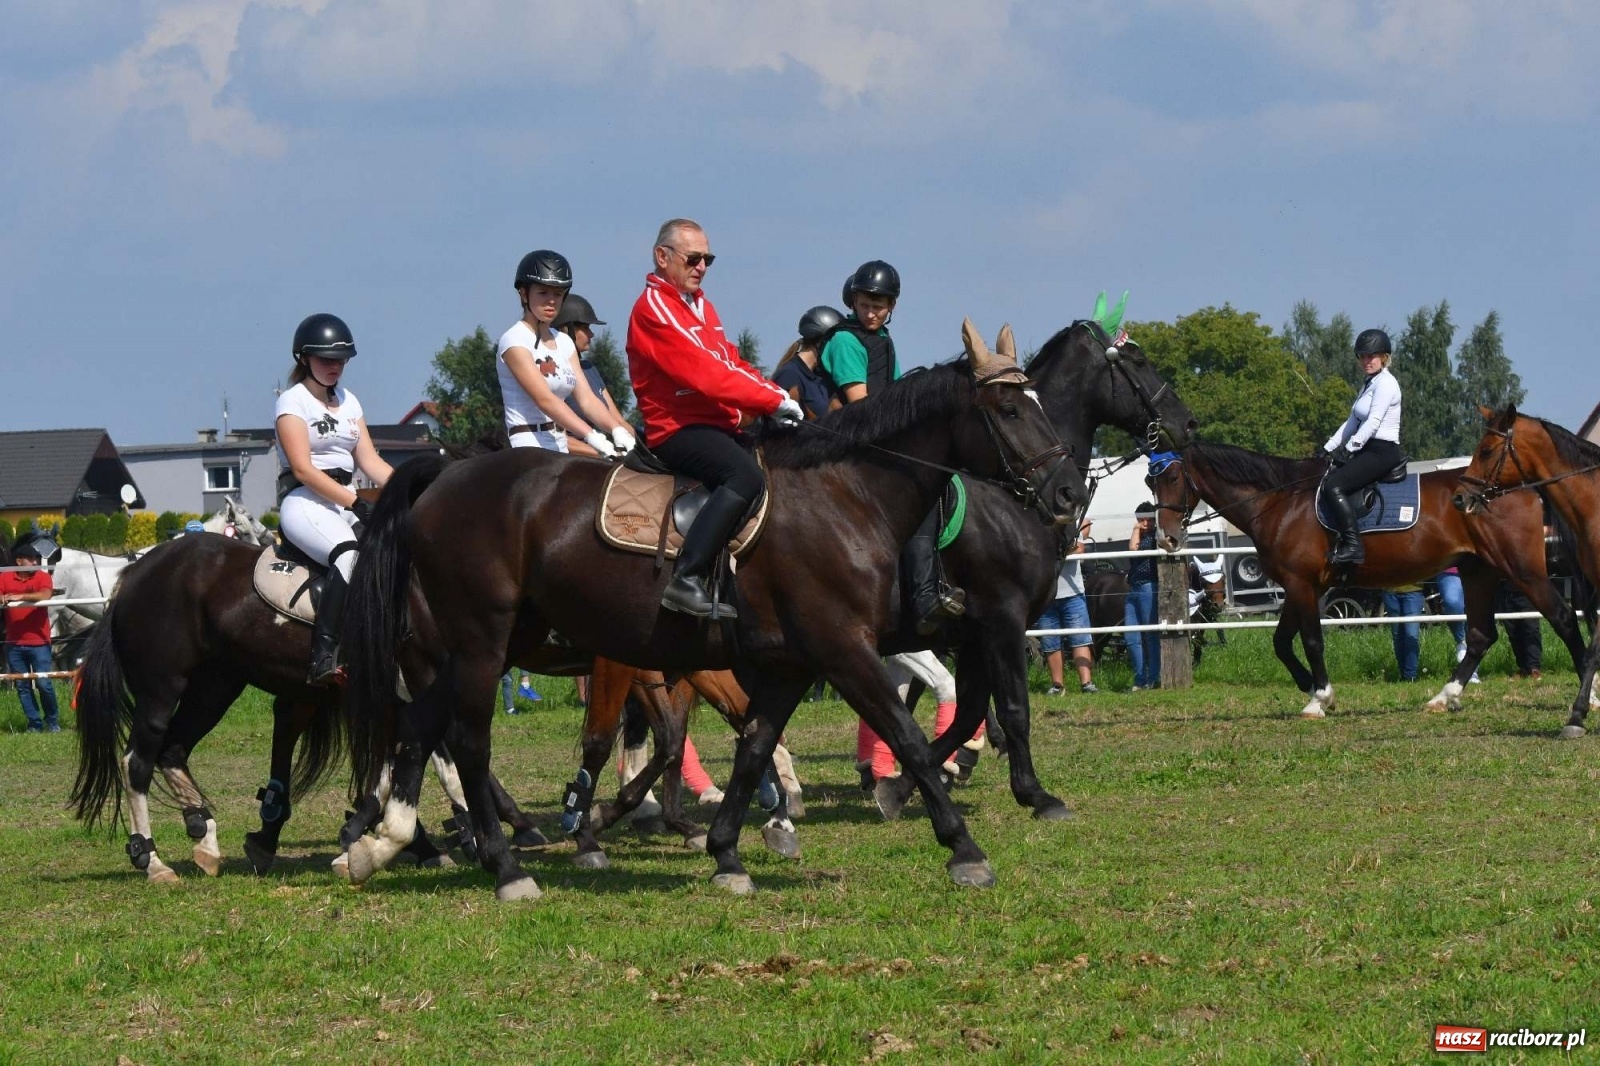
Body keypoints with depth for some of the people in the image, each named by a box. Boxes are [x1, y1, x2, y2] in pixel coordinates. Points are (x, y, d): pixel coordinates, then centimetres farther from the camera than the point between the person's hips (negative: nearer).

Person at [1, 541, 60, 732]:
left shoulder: (42, 577, -1)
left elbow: (45, 595, -20)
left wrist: (20, 596, -30)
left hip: (38, 641, -3)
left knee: (44, 683, -4)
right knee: (22, 686, 6)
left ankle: (52, 721, 13)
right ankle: (34, 723, 13)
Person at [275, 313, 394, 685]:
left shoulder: (349, 402, 19)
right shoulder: (293, 401, -2)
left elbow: (370, 461, 13)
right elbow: (303, 468, -13)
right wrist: (355, 502, -21)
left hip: (346, 501, 8)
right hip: (303, 501, -8)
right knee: (350, 554, -36)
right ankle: (324, 659, -45)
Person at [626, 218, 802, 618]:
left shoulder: (701, 306, 22)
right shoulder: (653, 308, -10)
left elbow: (733, 364, 19)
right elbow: (704, 374, -18)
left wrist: (776, 395, -1)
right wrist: (775, 401, -17)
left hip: (719, 426, 10)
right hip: (678, 430, -10)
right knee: (746, 476, -33)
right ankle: (687, 581, -39)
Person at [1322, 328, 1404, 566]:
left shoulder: (1386, 384, -11)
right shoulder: (1370, 384, 20)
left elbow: (1373, 422, -20)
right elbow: (1353, 421, 21)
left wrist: (1350, 448, -23)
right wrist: (1329, 448, 12)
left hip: (1382, 452, -10)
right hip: (1368, 451, 10)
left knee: (1333, 485, -25)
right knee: (1325, 482, 6)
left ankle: (1352, 545, -28)